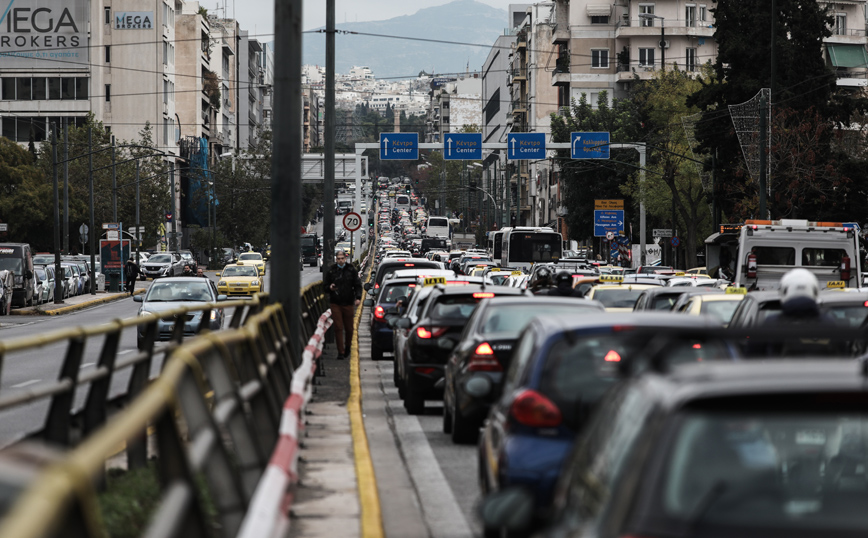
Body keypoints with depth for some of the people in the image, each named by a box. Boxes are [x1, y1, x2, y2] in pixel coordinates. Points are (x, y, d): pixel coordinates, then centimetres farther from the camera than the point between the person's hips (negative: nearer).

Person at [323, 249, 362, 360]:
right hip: (335, 304, -1)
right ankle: (341, 352, -1)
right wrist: (330, 288, -12)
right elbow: (325, 285, 11)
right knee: (338, 328, -5)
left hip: (348, 304, 1)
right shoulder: (330, 271, 4)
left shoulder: (352, 270, 4)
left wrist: (358, 297, -9)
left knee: (349, 328, 6)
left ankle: (347, 347, 30)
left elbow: (357, 285, 5)